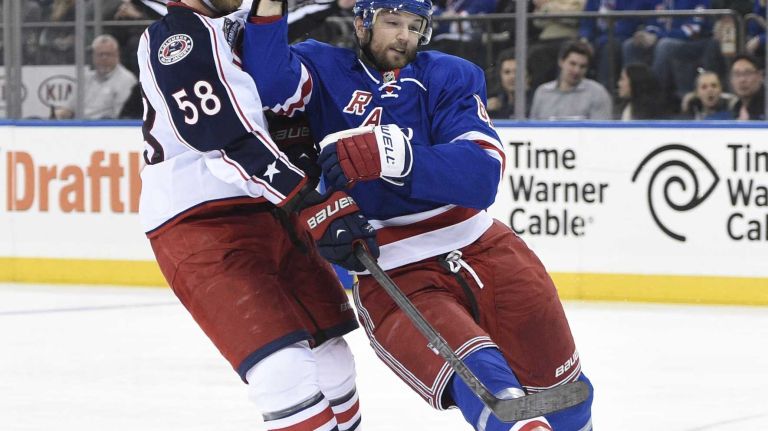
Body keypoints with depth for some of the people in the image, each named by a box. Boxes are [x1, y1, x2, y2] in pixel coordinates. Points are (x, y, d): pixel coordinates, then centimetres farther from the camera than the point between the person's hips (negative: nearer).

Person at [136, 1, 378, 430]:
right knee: (286, 371, -21)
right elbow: (232, 142, -22)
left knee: (331, 360, 13)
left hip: (271, 215, 9)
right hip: (198, 223, -9)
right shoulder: (174, 39, -12)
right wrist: (315, 206, -27)